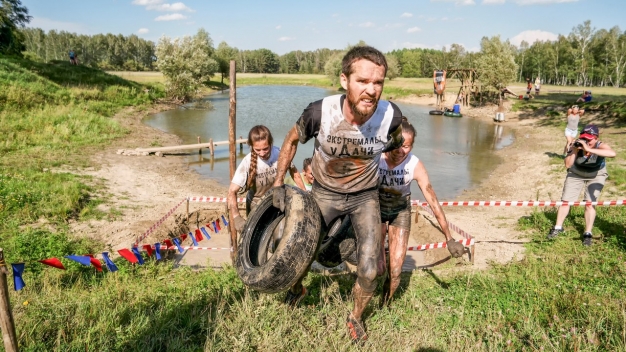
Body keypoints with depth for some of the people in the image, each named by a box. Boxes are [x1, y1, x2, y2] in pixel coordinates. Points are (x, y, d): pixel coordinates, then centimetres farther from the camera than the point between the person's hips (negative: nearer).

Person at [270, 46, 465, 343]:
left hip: (365, 196, 0)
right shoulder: (320, 112, -30)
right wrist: (278, 183, -5)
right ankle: (297, 288, 47)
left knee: (369, 272, -4)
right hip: (324, 192, 0)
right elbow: (291, 141, -7)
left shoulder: (391, 116, -27)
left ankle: (356, 318, 30)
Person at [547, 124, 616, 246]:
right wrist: (574, 151, -39)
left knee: (590, 203, -10)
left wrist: (589, 149, -57)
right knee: (566, 200, 4)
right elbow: (567, 165, -28)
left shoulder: (600, 146, -32)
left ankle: (588, 233, 6)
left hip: (596, 177, -2)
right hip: (576, 174, 2)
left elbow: (612, 153, -55)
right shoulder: (577, 145, -26)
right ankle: (558, 227, 22)